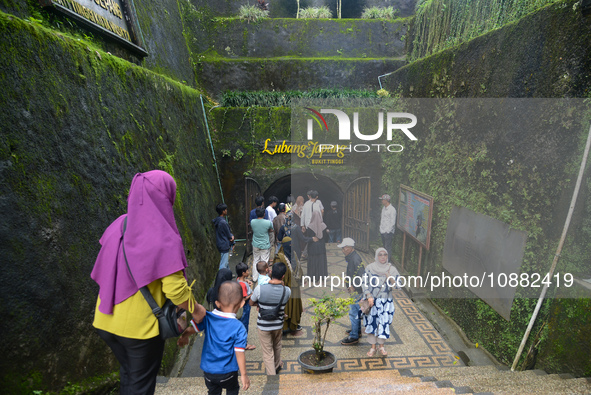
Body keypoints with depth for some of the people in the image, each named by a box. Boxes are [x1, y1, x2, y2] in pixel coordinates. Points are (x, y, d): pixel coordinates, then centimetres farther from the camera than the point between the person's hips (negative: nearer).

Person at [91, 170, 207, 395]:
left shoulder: (119, 226, -2)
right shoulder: (165, 238, -22)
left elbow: (101, 273, 9)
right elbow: (175, 288, -22)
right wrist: (195, 310, -7)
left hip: (107, 321, 6)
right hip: (141, 326, -6)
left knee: (128, 373, 28)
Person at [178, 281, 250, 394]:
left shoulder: (207, 318, -14)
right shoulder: (239, 328, -21)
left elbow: (191, 329, -6)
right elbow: (239, 353, -19)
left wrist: (183, 337, 17)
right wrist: (244, 375, -7)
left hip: (208, 370, 3)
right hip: (227, 372, -3)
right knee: (232, 390, 25)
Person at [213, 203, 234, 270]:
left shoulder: (217, 220, 5)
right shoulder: (223, 222, -25)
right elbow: (229, 236, -16)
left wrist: (231, 236, -2)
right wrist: (231, 237, 4)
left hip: (220, 244, 10)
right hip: (224, 245, -10)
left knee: (225, 262, 24)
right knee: (223, 265, -2)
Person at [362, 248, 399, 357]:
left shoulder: (392, 269, -3)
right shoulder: (370, 268, -5)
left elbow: (396, 285, -5)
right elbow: (365, 284, -2)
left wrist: (391, 279, -25)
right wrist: (369, 296, -13)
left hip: (386, 302, 1)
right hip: (372, 301, 0)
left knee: (384, 323, 7)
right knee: (372, 322, 5)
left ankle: (381, 346, 28)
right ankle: (373, 347, 23)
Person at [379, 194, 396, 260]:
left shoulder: (392, 209, -16)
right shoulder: (383, 208, 10)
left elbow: (393, 223, -16)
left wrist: (387, 231, -16)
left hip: (388, 232, -8)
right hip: (382, 232, 8)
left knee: (388, 247, -2)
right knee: (384, 246, 17)